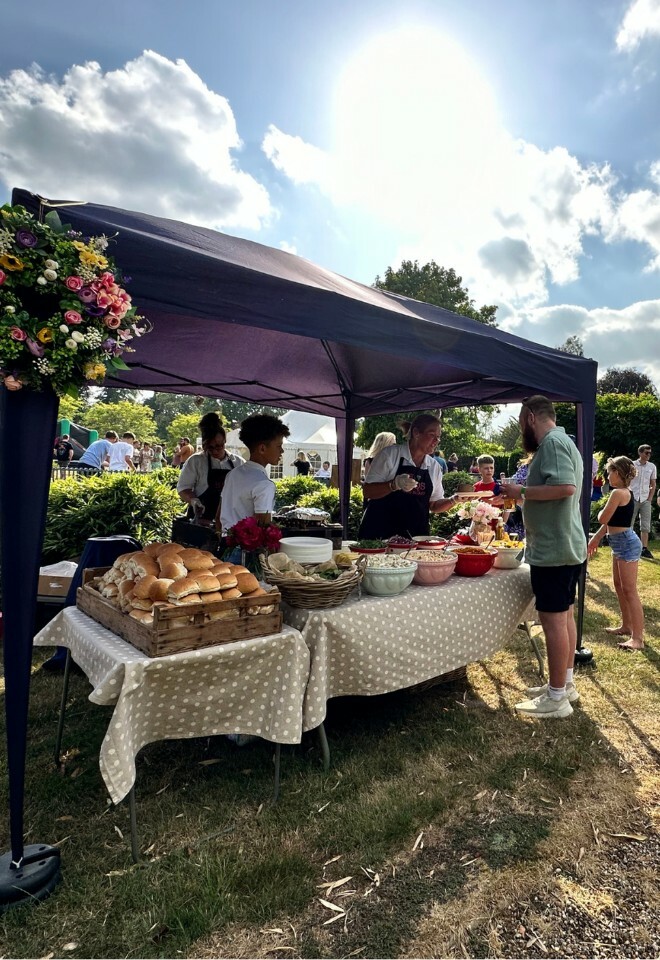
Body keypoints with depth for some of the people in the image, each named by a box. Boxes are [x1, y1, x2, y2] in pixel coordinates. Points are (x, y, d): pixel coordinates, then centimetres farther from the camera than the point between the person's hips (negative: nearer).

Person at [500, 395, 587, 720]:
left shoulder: (552, 443, -15)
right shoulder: (563, 442, 17)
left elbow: (565, 487, -29)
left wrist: (522, 491, -19)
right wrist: (523, 497, 18)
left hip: (553, 550, -11)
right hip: (567, 546, 11)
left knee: (553, 619, -3)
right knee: (565, 616, 16)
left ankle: (557, 698, 7)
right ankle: (565, 684, 28)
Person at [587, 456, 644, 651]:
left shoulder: (618, 493, -19)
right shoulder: (625, 492, 13)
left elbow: (603, 519, -15)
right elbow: (611, 521, 19)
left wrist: (601, 509, 7)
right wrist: (596, 538, 23)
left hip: (626, 544, -11)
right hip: (620, 543, 11)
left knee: (629, 590, -8)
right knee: (619, 586, 19)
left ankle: (638, 638, -5)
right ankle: (626, 626, 31)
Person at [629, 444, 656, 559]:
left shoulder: (652, 467, 5)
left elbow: (653, 485, 10)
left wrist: (649, 499, 2)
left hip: (645, 500, 3)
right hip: (633, 499, -3)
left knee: (646, 526, 1)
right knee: (629, 524, 2)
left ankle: (644, 549, 4)